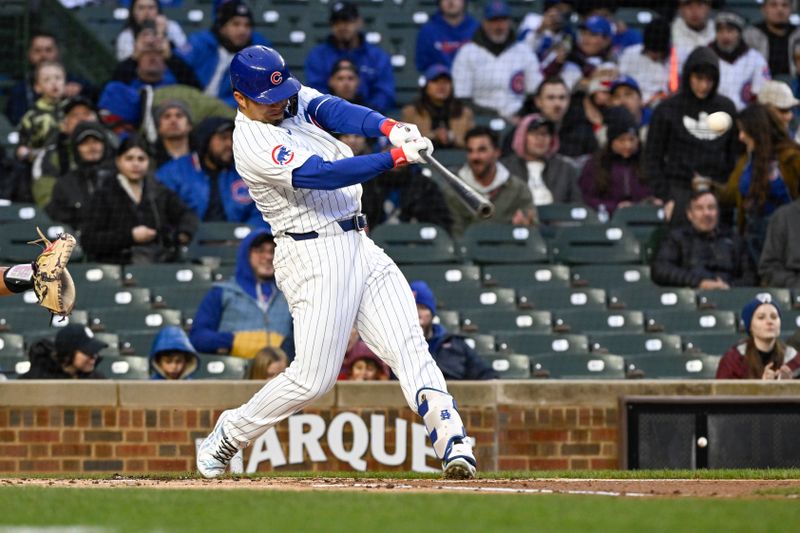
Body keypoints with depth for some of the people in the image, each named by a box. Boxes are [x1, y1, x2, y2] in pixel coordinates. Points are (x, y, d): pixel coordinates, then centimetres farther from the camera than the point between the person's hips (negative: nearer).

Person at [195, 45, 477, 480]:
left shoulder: (293, 98, 10)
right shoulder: (253, 142, -16)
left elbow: (333, 111, -8)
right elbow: (322, 174, -26)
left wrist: (387, 128, -28)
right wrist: (397, 156, -32)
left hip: (358, 246, 8)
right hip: (313, 257, -8)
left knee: (408, 347, -7)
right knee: (314, 377, -7)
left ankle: (453, 445, -17)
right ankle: (227, 437, 13)